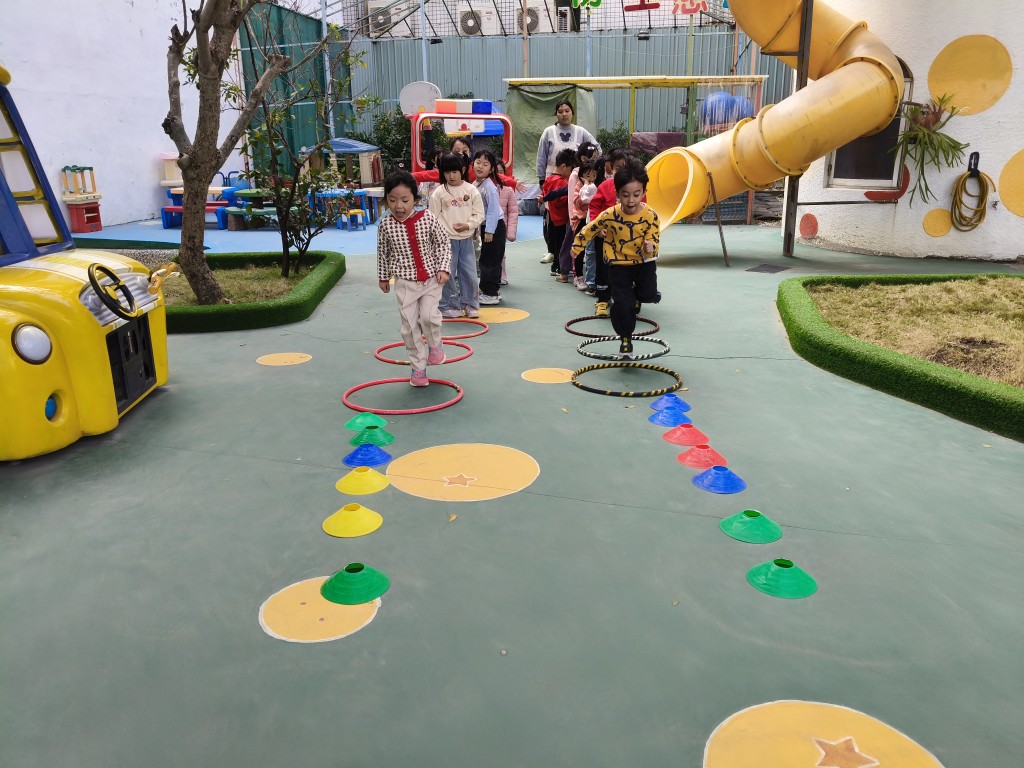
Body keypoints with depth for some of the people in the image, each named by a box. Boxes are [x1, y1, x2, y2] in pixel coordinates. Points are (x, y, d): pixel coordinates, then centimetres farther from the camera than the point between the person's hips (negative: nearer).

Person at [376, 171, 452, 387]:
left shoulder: (428, 219, -12)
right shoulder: (385, 225, -8)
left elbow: (444, 244, -1)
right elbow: (383, 253, 6)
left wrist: (443, 268, -10)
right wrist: (383, 277, 14)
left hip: (431, 279, -1)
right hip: (404, 282, 1)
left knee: (429, 315, -16)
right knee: (410, 326, 2)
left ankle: (434, 344, 18)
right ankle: (418, 367, 17)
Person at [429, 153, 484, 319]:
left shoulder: (471, 190, 2)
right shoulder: (438, 193, -2)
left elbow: (479, 213, 3)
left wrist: (468, 225, -13)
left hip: (466, 239, 2)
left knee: (469, 273, 5)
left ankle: (470, 304, 18)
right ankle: (449, 306, 13)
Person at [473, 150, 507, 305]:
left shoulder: (489, 186, -19)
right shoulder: (477, 184, 8)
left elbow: (493, 210, -21)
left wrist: (489, 231, -22)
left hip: (494, 226, -9)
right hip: (486, 226, 9)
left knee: (489, 260, -4)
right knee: (487, 259, 15)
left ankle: (490, 293, 3)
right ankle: (493, 291, 24)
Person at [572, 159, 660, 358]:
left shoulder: (650, 216, -15)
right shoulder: (610, 215, -16)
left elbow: (653, 239, -10)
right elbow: (589, 230, -3)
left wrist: (650, 247, -33)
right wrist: (575, 248, 2)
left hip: (644, 263, 1)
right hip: (619, 265, -1)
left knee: (650, 295, -10)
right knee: (622, 304, -5)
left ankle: (635, 296, 28)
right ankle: (625, 339, 15)